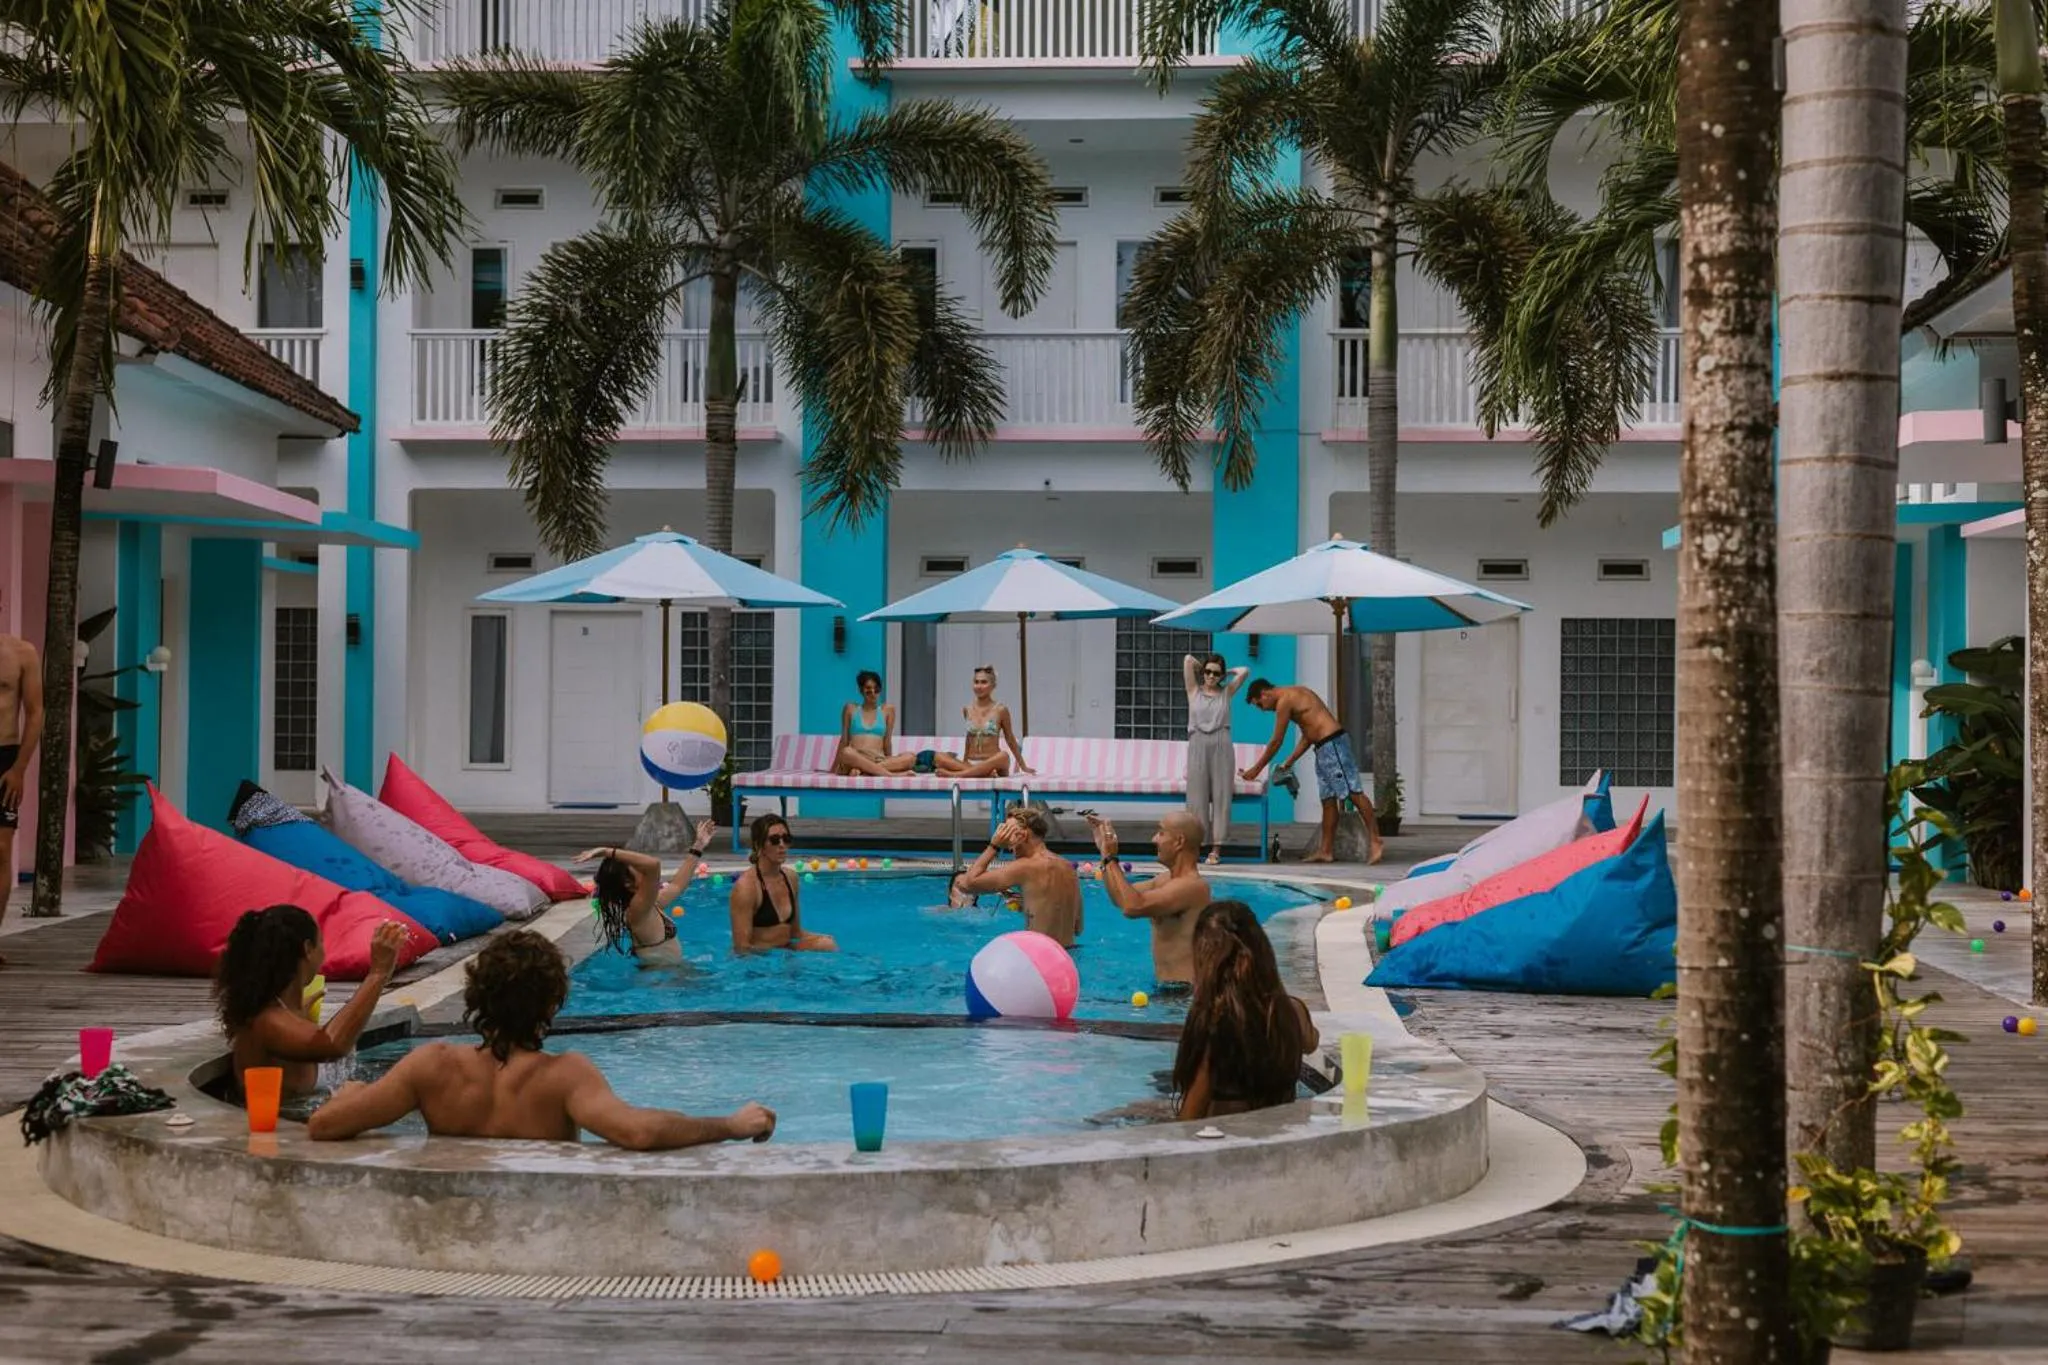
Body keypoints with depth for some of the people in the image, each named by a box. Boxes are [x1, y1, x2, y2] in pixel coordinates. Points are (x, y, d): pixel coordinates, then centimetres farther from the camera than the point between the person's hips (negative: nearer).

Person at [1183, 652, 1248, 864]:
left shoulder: (1226, 693, 11)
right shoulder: (1194, 691, 8)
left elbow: (1244, 671, 4)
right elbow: (1188, 659, 3)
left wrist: (1225, 673, 16)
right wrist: (1201, 667, 19)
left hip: (1221, 747, 0)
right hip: (1198, 746, 0)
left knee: (1221, 797, -2)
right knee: (1197, 798, -3)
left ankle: (1216, 848, -2)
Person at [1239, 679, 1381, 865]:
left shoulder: (1284, 700, -8)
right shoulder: (1295, 695, 22)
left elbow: (1276, 742, -5)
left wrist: (1256, 769, 4)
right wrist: (1288, 763, 26)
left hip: (1332, 744, -10)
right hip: (1324, 748, 10)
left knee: (1354, 793, -12)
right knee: (1328, 799, 9)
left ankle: (1375, 843, -15)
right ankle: (1326, 850, 10)